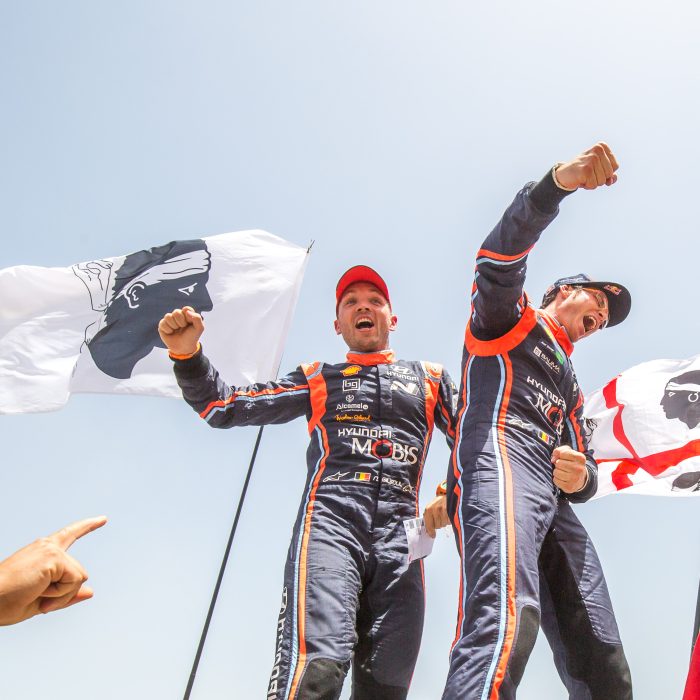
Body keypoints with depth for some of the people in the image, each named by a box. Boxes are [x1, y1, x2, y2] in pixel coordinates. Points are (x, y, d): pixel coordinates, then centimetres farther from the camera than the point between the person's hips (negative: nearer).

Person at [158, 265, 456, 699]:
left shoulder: (430, 378, 29)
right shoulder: (317, 379, 27)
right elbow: (224, 408, 23)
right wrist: (187, 354, 7)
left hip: (401, 532, 2)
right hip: (330, 518, -1)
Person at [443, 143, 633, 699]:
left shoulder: (570, 387, 40)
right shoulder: (509, 319, 23)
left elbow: (584, 466, 30)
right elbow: (499, 260, 0)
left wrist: (580, 476, 2)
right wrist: (559, 182, -17)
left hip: (556, 504, 8)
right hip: (499, 459, -7)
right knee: (509, 617, -35)